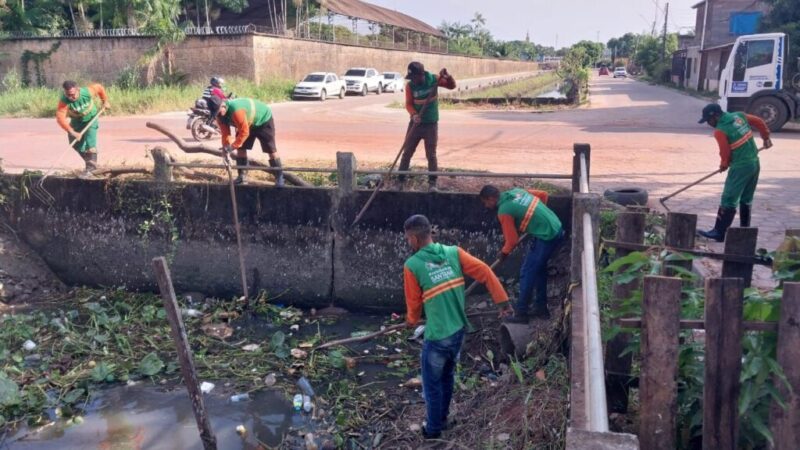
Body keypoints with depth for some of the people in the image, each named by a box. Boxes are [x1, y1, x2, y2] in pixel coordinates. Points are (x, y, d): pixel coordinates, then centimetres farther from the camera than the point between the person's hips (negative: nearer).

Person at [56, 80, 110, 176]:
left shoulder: (87, 92, -31)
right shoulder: (64, 101, -32)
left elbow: (99, 87, -10)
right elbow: (60, 118, -38)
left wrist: (105, 101, -2)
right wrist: (72, 132, -48)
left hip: (91, 119, -2)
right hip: (76, 121, 2)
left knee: (90, 142, -18)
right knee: (76, 143, 7)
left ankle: (90, 168, -18)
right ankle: (90, 163, 28)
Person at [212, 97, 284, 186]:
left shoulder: (236, 110, -41)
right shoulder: (220, 116, -15)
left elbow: (244, 132, -36)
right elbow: (225, 133, -11)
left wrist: (233, 146, -32)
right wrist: (226, 147, -21)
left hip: (264, 119, -8)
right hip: (249, 123, 8)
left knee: (271, 150, -9)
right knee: (241, 148, 0)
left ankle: (279, 177, -1)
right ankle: (242, 176, 9)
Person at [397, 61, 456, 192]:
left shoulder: (434, 79, -9)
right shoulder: (410, 86, -9)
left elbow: (452, 86, -2)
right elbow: (408, 104, -11)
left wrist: (447, 77, -23)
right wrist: (414, 114, -30)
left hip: (431, 124, -1)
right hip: (416, 123, 1)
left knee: (431, 155, 2)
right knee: (407, 152, 3)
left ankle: (432, 183, 11)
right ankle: (400, 180, 12)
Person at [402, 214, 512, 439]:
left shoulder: (412, 265, -15)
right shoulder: (454, 252, -3)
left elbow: (414, 302, -4)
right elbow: (485, 272, -7)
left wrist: (411, 321, 17)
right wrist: (502, 301, -1)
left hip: (437, 336, -6)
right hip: (459, 330, 6)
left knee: (432, 384, 15)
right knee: (447, 376, 26)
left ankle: (434, 429, 31)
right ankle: (442, 419, 43)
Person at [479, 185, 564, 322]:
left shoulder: (504, 211, -14)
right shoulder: (516, 191, 9)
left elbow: (512, 240, -9)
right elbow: (543, 194, 16)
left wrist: (503, 253, 10)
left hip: (546, 236, -9)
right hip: (557, 229, 9)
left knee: (527, 272, 1)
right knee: (539, 269, 20)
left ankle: (520, 313, 8)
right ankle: (541, 308, 28)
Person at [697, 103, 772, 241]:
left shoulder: (720, 131, -18)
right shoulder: (738, 116, 5)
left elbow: (725, 152, -12)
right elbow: (759, 122, 16)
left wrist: (724, 165, 8)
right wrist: (766, 137, 29)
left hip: (740, 168, -9)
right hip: (755, 163, 9)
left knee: (728, 200, -6)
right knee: (746, 200, 17)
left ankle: (719, 233, -4)